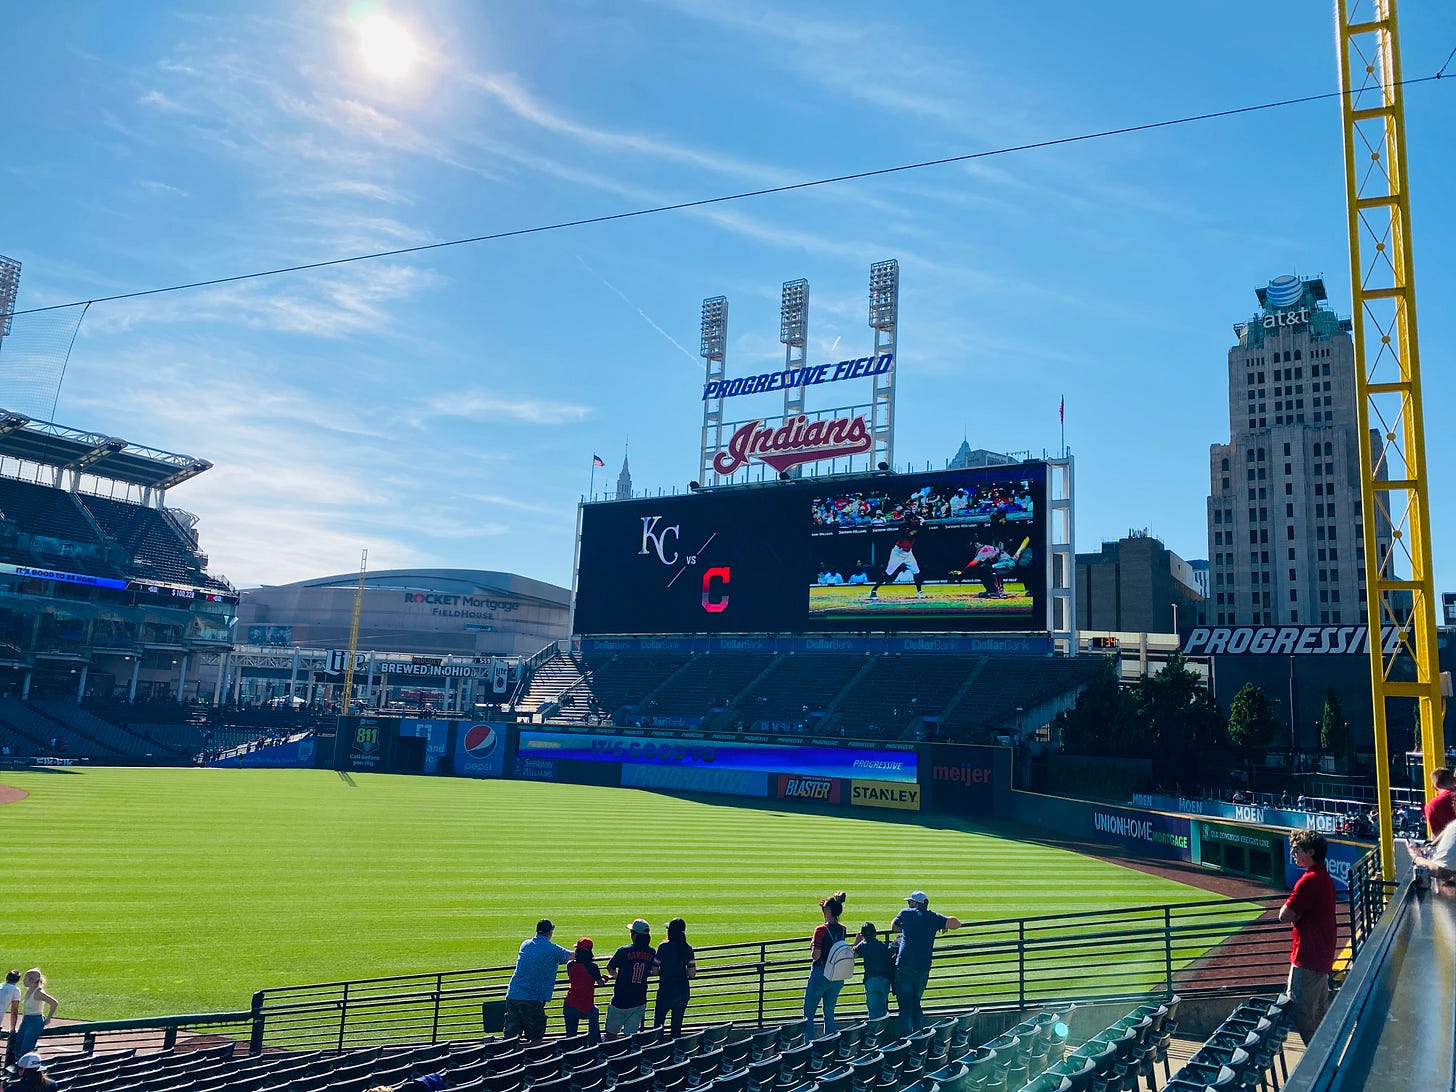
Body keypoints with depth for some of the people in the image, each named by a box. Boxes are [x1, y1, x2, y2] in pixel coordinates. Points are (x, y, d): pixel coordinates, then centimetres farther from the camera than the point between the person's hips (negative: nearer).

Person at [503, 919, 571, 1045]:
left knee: (510, 1036, 10)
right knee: (535, 1039, 7)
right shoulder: (553, 950, -4)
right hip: (533, 999, -5)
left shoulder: (525, 945, 11)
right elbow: (572, 956, 8)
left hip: (512, 995, 5)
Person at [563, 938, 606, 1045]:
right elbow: (600, 983, -1)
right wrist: (604, 978, 23)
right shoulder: (592, 966, -13)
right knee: (595, 1012, 30)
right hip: (586, 1009, -2)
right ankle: (593, 1045, 34)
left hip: (570, 1007, 2)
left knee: (570, 1035, 17)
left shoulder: (570, 965, -3)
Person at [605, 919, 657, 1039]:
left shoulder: (624, 951, -13)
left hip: (621, 1002, -4)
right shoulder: (651, 953, -2)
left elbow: (610, 968, 1)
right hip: (640, 1002, 4)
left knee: (611, 1034, 10)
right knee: (631, 1036, 11)